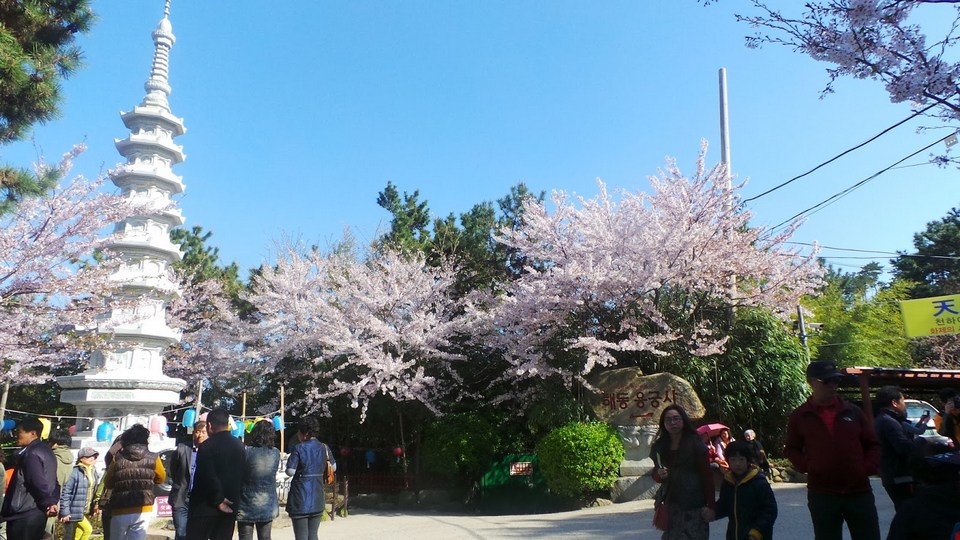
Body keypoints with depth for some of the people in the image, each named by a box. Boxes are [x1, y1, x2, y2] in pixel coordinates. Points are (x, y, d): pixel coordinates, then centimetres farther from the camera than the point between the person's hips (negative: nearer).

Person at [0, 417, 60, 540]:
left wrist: (47, 503, -11)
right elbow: (53, 481, 15)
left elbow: (38, 483, -19)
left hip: (23, 514, -9)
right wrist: (53, 501, 7)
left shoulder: (31, 453, -14)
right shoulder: (47, 452, 16)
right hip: (37, 512, 9)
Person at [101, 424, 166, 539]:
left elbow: (107, 484, 10)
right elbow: (161, 478, 14)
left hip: (120, 511, 1)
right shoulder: (153, 458, -3)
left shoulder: (117, 458, -2)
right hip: (143, 510, -1)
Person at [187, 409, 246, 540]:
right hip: (229, 506, 6)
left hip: (206, 505, -5)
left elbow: (208, 476, -19)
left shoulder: (207, 446, -12)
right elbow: (242, 474, 9)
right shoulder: (239, 445, 8)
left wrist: (218, 500, -9)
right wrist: (232, 498, 12)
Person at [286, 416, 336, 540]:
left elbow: (290, 472, -16)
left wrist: (289, 460, 3)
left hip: (301, 499, -5)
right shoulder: (324, 447, 3)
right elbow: (334, 467, 12)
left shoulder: (298, 448, -13)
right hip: (317, 498, 5)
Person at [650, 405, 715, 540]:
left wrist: (710, 505, -8)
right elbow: (655, 475, 17)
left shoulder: (695, 444, -5)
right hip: (671, 505, 3)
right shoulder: (659, 447, 5)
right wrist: (659, 475, -6)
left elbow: (707, 476, -5)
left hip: (694, 505, -3)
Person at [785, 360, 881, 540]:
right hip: (821, 494, -1)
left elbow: (872, 444, 12)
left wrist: (869, 467, -4)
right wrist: (807, 466, -6)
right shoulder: (800, 416, 2)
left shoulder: (852, 411, 5)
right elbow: (791, 449, 10)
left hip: (859, 491, 2)